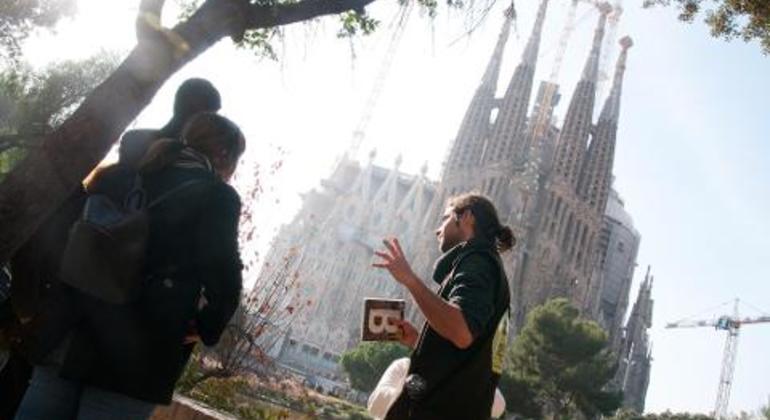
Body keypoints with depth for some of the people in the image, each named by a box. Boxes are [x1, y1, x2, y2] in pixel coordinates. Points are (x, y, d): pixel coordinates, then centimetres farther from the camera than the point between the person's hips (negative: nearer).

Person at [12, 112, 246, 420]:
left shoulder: (121, 176, 13)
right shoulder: (218, 197, -4)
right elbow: (223, 279, -16)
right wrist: (207, 330, -1)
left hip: (70, 338, 6)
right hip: (137, 358, -5)